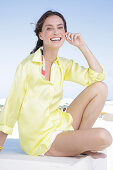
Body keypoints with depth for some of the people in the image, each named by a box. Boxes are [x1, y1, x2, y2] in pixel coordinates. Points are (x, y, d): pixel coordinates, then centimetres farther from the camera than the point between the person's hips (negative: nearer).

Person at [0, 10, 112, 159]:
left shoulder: (63, 65, 4)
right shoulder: (28, 65, -14)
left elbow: (98, 75, -3)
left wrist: (82, 45, -6)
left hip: (59, 124, 7)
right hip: (40, 139, -7)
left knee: (100, 88, -4)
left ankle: (80, 138, -1)